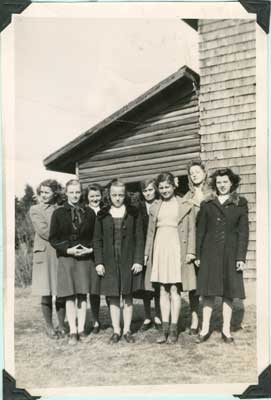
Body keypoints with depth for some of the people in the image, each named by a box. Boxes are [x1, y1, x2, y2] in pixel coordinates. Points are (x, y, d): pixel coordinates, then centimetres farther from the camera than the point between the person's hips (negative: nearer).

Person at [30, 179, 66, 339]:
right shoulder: (35, 210, 4)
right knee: (47, 293, 1)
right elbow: (43, 231, -8)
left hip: (62, 254, 2)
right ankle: (49, 327, 14)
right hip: (45, 254, -2)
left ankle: (61, 326, 16)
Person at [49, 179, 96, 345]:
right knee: (70, 296, 0)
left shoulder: (89, 213, 8)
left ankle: (81, 329, 14)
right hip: (66, 258, -1)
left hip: (85, 258, 1)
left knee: (82, 295, 5)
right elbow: (53, 238, 2)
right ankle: (73, 331, 8)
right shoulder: (59, 213, 3)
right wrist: (67, 250, -12)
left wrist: (90, 249, -7)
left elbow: (95, 236, 11)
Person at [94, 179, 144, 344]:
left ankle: (127, 330, 18)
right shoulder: (102, 215, 4)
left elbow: (139, 239, 0)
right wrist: (99, 262, -3)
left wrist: (138, 260, -7)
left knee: (128, 297, 7)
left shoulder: (133, 213, 2)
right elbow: (97, 240, 5)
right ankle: (116, 330, 17)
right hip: (109, 262, 1)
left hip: (129, 261, -1)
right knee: (113, 297, 6)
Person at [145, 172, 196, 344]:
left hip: (176, 248, -4)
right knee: (163, 290, 7)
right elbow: (150, 232, 17)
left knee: (174, 289, -3)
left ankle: (174, 329, 5)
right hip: (159, 248, 4)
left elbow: (191, 229, 0)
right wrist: (147, 253, 13)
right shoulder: (155, 207, 14)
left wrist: (190, 251, -7)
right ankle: (165, 328, 12)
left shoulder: (184, 205, 3)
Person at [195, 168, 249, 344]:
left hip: (230, 253, -1)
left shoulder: (241, 203, 5)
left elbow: (243, 231, 0)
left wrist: (241, 257, -7)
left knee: (229, 291, 4)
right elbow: (200, 230, 8)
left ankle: (226, 330, 15)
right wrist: (198, 255, 3)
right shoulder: (207, 204, 9)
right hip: (210, 252, 1)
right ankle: (205, 329, 11)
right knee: (208, 291, 2)